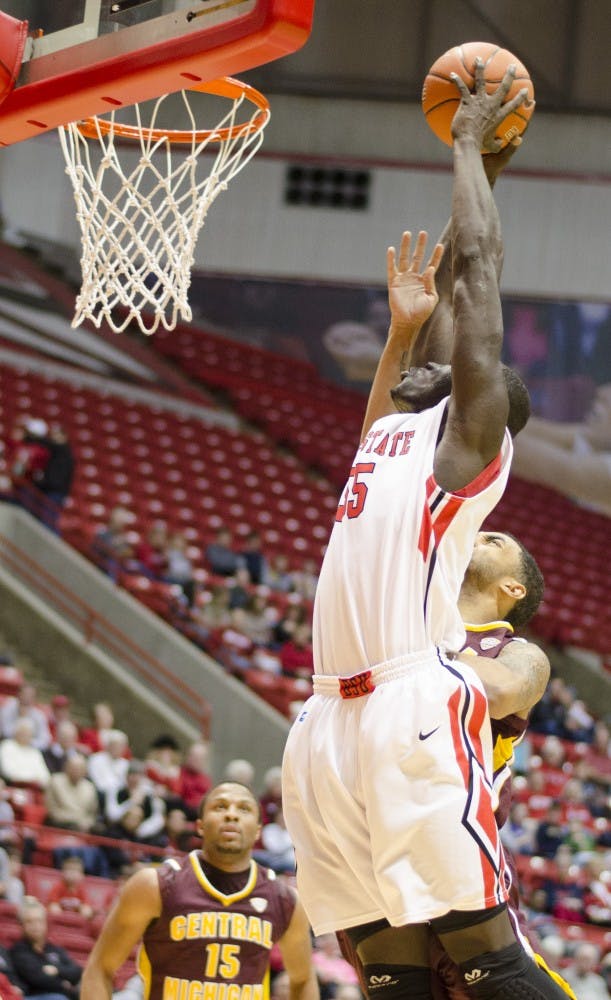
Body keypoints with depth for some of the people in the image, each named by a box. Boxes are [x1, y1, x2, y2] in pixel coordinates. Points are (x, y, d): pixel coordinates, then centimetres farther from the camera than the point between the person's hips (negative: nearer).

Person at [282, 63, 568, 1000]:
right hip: (332, 725, 8)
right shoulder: (391, 441, 27)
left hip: (414, 711, -8)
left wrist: (470, 142, 16)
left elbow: (478, 258, 6)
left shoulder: (470, 430, 7)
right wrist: (400, 332, 53)